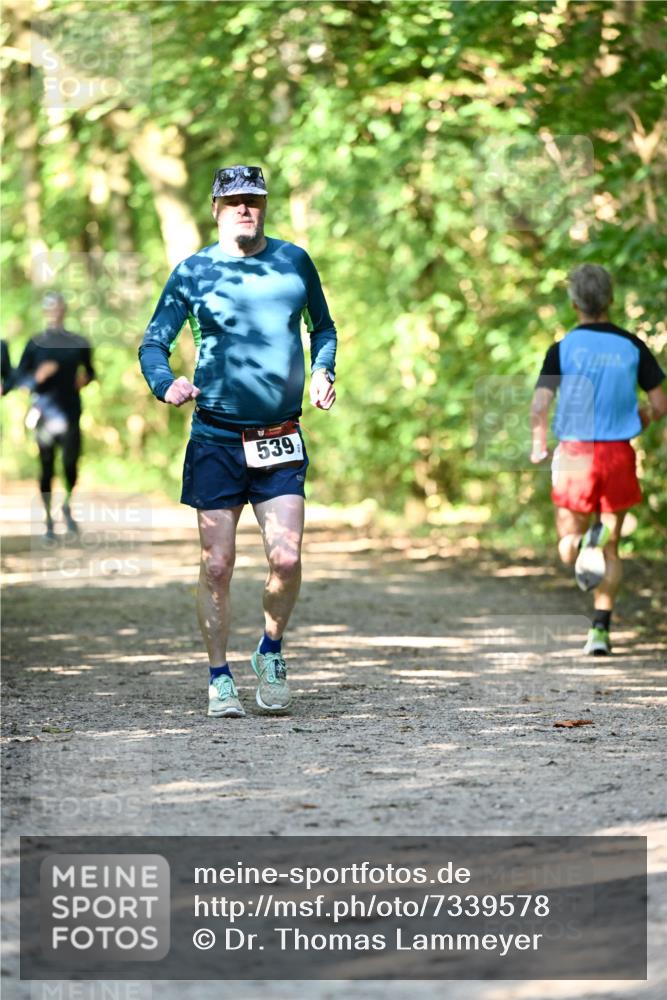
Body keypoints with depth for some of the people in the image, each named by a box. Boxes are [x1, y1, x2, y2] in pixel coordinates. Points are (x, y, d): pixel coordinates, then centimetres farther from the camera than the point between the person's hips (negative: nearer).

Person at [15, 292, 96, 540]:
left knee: (71, 461, -14)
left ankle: (68, 506, 13)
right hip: (45, 413, 0)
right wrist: (37, 376, -16)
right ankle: (49, 520, 12)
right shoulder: (35, 344, 4)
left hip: (70, 411, 0)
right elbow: (19, 378, 3)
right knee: (46, 468, 2)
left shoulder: (79, 343, 8)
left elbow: (90, 370, 20)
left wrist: (85, 378, -2)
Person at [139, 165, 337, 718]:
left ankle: (271, 651, 16)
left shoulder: (294, 261, 7)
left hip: (282, 441, 1)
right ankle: (220, 677, 12)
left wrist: (322, 371, 2)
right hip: (216, 439, -1)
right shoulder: (193, 272, 2)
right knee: (217, 565, -1)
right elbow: (153, 343, 4)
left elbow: (323, 327, 22)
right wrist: (166, 385, -18)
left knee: (286, 558, -10)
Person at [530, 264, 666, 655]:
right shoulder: (632, 347, 1)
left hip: (575, 453, -1)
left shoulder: (562, 349, -3)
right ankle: (601, 629, 3)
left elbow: (539, 406, -12)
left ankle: (586, 543, -24)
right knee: (611, 550, 13)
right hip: (619, 454, 1)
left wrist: (539, 444, 5)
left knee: (568, 541, 13)